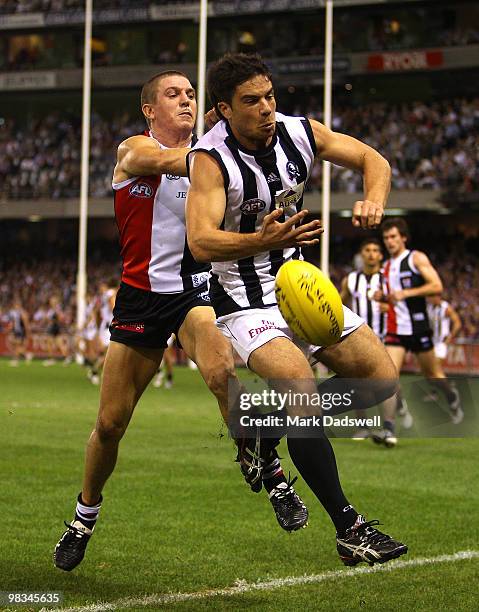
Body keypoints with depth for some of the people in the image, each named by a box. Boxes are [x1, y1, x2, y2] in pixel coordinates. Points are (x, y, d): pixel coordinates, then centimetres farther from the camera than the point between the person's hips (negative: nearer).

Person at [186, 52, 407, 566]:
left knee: (383, 379, 4)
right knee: (303, 390, -26)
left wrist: (374, 200, -15)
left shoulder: (299, 133, -5)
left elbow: (373, 160, 7)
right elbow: (201, 241, -32)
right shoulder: (210, 158, -20)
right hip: (244, 301, -7)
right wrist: (262, 241, -49)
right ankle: (349, 529, -17)